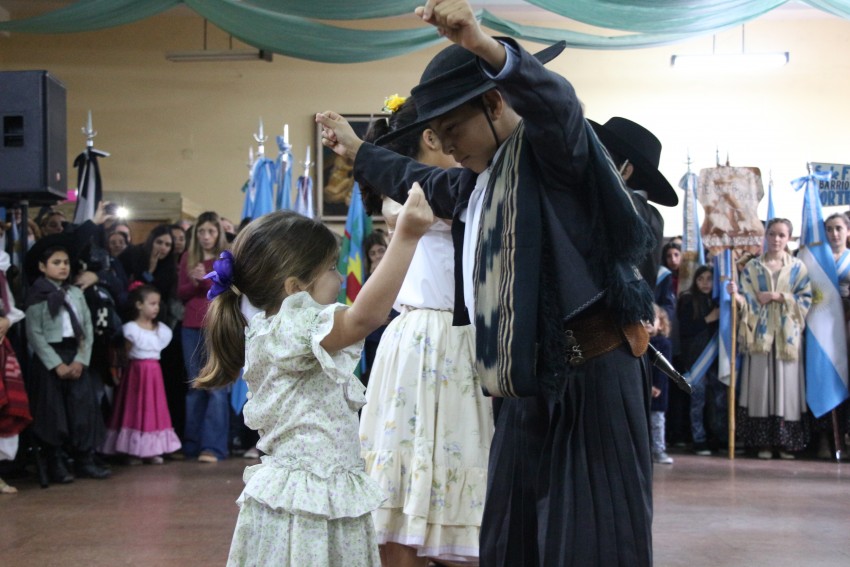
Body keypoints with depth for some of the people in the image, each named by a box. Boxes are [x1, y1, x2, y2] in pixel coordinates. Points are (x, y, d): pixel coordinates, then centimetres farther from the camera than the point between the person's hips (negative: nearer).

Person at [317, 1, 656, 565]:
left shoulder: (551, 149, -10)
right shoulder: (475, 182, 16)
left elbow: (555, 100, -33)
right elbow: (420, 181, 38)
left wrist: (485, 46, -50)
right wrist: (358, 151, 51)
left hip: (591, 378, -9)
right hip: (528, 389, 9)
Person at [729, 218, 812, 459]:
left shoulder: (798, 268, 10)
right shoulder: (752, 267, 10)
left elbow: (806, 300, 2)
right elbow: (748, 300, 1)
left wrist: (777, 296, -8)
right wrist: (736, 295, -20)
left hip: (788, 335, 0)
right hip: (760, 335, 0)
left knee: (787, 385, -3)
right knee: (761, 385, -5)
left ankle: (787, 443, 2)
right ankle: (763, 443, -2)